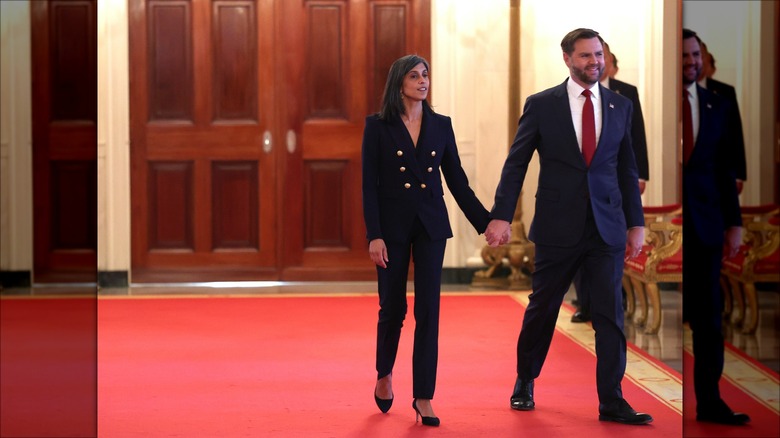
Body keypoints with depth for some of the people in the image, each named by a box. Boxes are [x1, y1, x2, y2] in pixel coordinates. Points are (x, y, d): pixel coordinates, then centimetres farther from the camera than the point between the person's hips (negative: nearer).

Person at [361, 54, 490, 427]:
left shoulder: (441, 125, 6)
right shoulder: (378, 126, -3)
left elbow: (457, 180, 7)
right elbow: (369, 185, -6)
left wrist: (485, 222, 1)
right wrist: (374, 236, -13)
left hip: (431, 225, 2)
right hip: (393, 225, -2)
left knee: (428, 311, -2)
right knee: (393, 308, 7)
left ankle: (423, 396, 2)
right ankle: (384, 374, 34)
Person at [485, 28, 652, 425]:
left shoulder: (620, 106, 7)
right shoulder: (541, 105, -1)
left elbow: (627, 169, 10)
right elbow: (515, 164, -2)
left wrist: (636, 224, 8)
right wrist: (501, 216, -10)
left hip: (607, 227, 2)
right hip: (558, 227, -1)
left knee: (610, 314, -3)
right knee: (542, 308, 11)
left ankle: (611, 402, 2)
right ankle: (524, 381, 33)